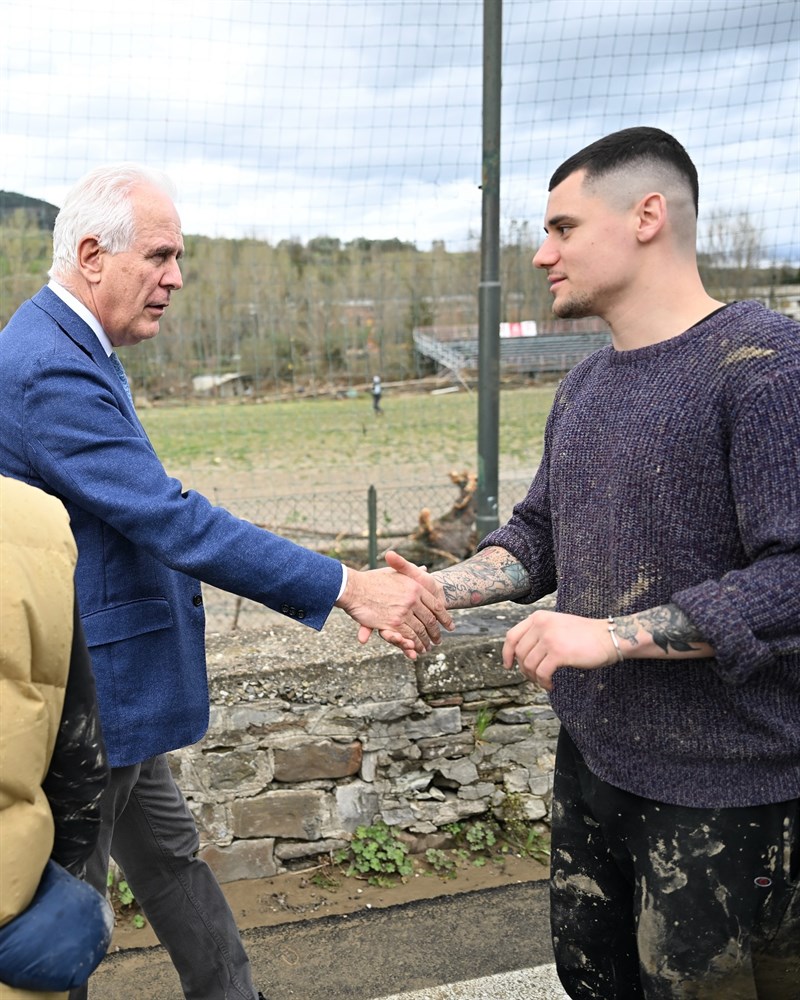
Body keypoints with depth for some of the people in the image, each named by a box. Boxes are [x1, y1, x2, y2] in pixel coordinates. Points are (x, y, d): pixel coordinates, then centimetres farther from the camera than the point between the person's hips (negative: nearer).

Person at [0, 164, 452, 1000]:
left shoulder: (68, 350, 8)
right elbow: (171, 522, -31)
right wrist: (349, 588, -30)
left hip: (107, 690, 10)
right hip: (80, 697, -10)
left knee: (169, 858, 22)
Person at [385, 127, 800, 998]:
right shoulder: (584, 386, 9)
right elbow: (537, 536, 15)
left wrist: (613, 634, -26)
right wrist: (435, 590, -1)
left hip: (723, 791, -7)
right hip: (594, 757, 8)